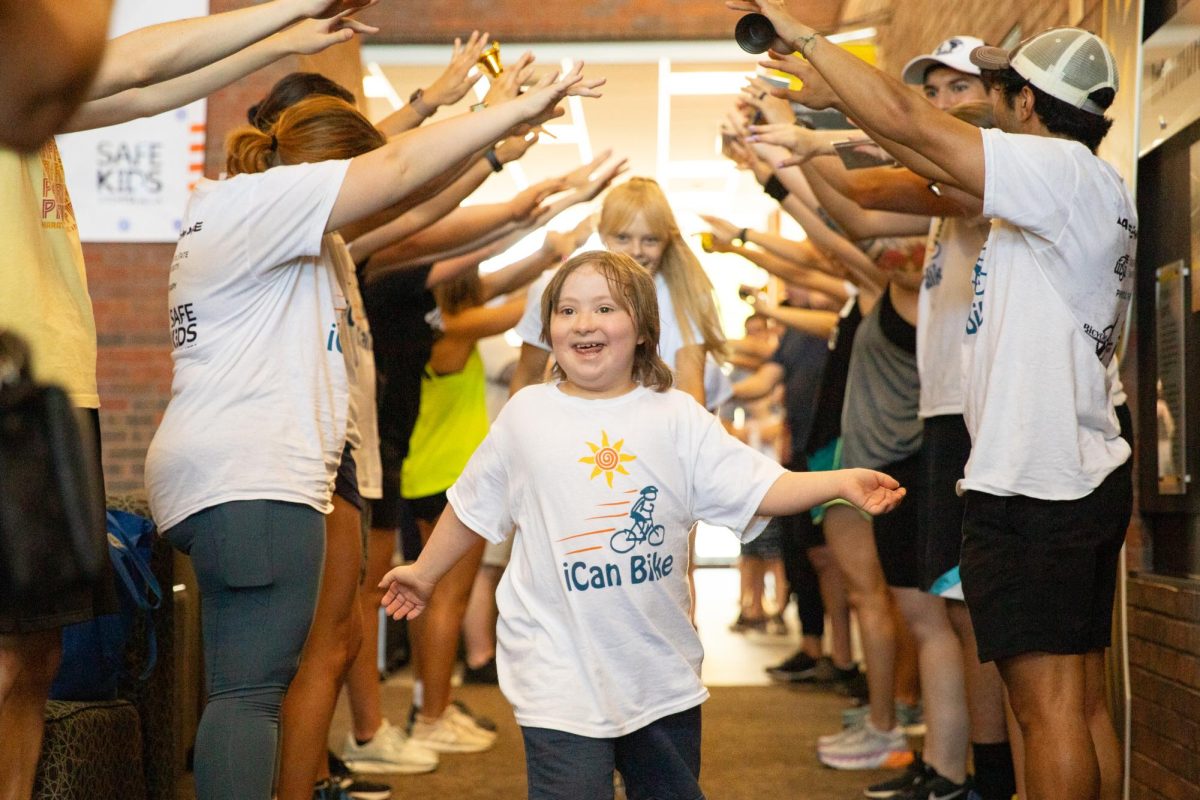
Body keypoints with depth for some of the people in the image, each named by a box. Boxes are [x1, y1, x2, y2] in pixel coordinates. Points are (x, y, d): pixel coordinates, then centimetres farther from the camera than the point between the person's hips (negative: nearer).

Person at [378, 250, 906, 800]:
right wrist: (425, 573, 24)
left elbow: (758, 488, -6)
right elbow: (473, 506, 16)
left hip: (662, 673, 2)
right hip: (561, 672, -2)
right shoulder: (525, 415, 3)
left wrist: (841, 481, -19)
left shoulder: (677, 418, 1)